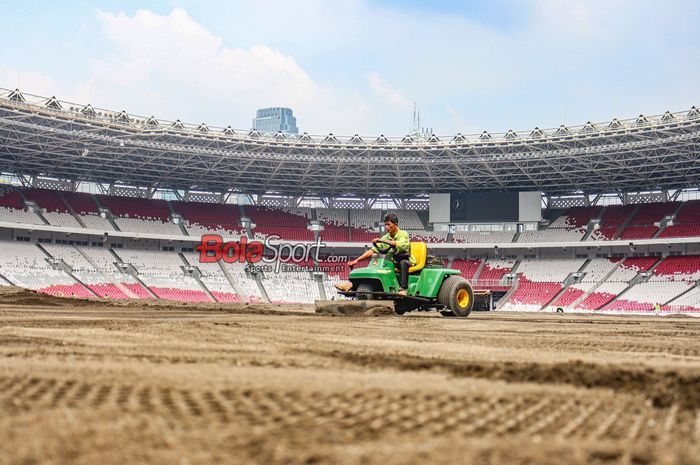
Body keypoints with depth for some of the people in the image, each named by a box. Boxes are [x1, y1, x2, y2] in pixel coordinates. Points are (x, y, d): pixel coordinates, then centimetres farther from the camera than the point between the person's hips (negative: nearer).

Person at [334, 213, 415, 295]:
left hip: (405, 260, -5)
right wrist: (356, 260, -3)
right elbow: (372, 250, 6)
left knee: (403, 262, -40)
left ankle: (402, 289, -49)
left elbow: (400, 245, -28)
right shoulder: (385, 237, 9)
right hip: (392, 262, 5)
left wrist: (382, 241, -29)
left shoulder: (403, 234, -5)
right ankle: (351, 284, -19)